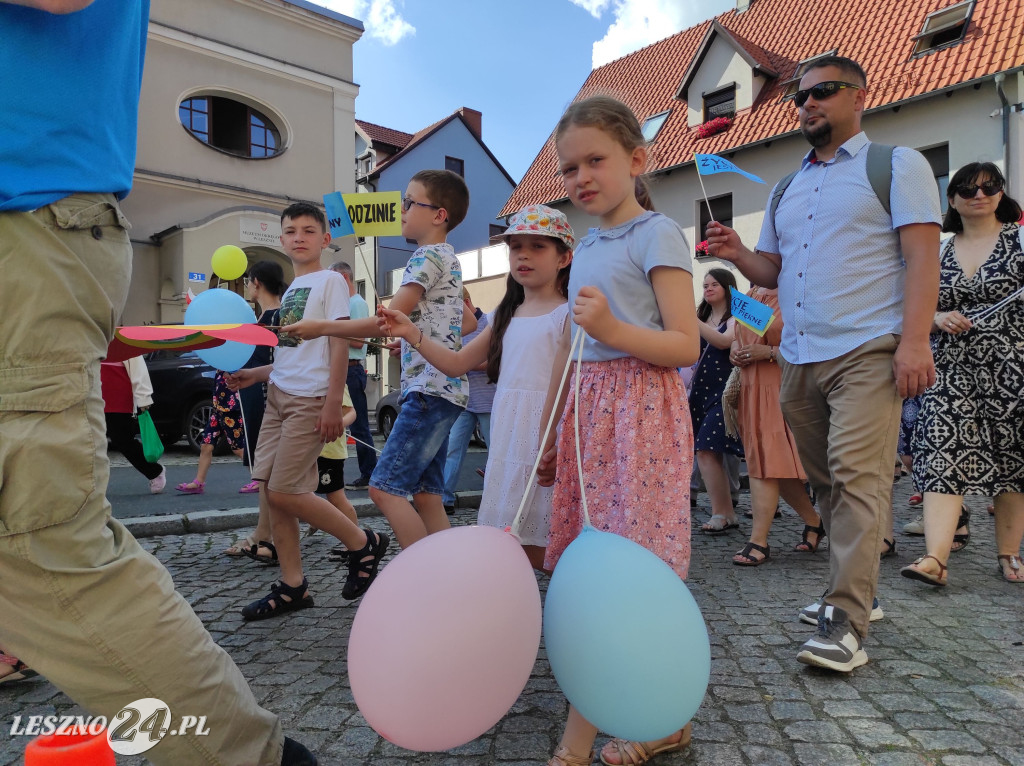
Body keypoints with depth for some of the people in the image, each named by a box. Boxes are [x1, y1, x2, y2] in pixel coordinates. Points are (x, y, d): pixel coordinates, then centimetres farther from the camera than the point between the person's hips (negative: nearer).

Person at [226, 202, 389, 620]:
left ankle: (364, 543, 7)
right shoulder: (290, 289, 20)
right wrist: (255, 374, 15)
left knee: (283, 491, -11)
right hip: (278, 396, 8)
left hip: (310, 399, -8)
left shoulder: (330, 280, -4)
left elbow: (339, 345, -11)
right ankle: (292, 586, 15)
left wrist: (333, 403, -17)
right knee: (269, 490, 4)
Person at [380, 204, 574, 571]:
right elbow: (457, 363, 16)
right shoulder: (506, 317, 15)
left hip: (548, 441, -6)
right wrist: (411, 334, 4)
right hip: (507, 444, 7)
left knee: (538, 548, 0)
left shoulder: (568, 314, -5)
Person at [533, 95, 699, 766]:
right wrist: (554, 437, 21)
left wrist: (612, 328, -26)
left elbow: (685, 346, -11)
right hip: (590, 408, 8)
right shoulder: (587, 247, 18)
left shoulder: (656, 233, -5)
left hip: (641, 408, -8)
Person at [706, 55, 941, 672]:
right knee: (826, 482, 10)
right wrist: (739, 255, 1)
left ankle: (846, 624, -13)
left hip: (866, 351, -6)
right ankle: (858, 590, 24)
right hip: (799, 358, 7)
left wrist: (914, 339, -18)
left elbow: (923, 255, -6)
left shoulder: (896, 165, 4)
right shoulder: (786, 191, 22)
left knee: (857, 478, -15)